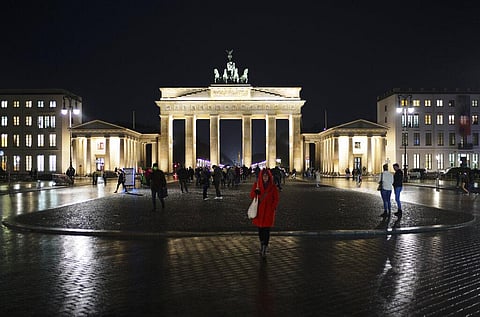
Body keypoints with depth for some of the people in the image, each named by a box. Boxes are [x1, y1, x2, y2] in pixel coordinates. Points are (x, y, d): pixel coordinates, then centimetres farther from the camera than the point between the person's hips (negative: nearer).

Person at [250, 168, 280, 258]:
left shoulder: (273, 187, -3)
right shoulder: (256, 184, 0)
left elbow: (276, 199, 2)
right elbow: (251, 196, 1)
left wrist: (273, 209, -7)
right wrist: (256, 190, -18)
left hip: (268, 211, -2)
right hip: (259, 211, 2)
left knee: (266, 230, -4)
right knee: (260, 229, 12)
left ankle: (265, 248, 2)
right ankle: (262, 245, 33)